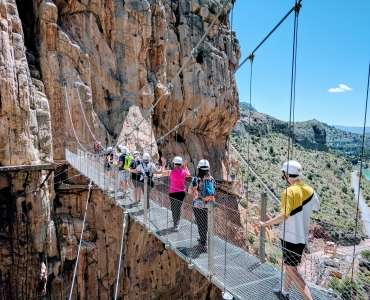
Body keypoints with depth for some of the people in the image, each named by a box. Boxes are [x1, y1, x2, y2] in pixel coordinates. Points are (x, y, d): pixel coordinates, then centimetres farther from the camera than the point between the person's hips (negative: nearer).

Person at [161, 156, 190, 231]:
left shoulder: (171, 172, -14)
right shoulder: (184, 171, -6)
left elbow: (162, 172, 5)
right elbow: (188, 174, 18)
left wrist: (163, 163, 15)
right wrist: (185, 166, 24)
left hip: (173, 192, -3)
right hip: (182, 192, 3)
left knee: (174, 208, 7)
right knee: (179, 207, 16)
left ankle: (176, 224, 3)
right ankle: (177, 224, 24)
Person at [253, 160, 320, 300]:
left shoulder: (289, 191, -21)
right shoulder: (309, 190, 0)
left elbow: (284, 216, -28)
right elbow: (317, 207, 16)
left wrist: (264, 223, -21)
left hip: (291, 237, -8)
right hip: (302, 235, 8)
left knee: (291, 269, 3)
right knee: (289, 264, 23)